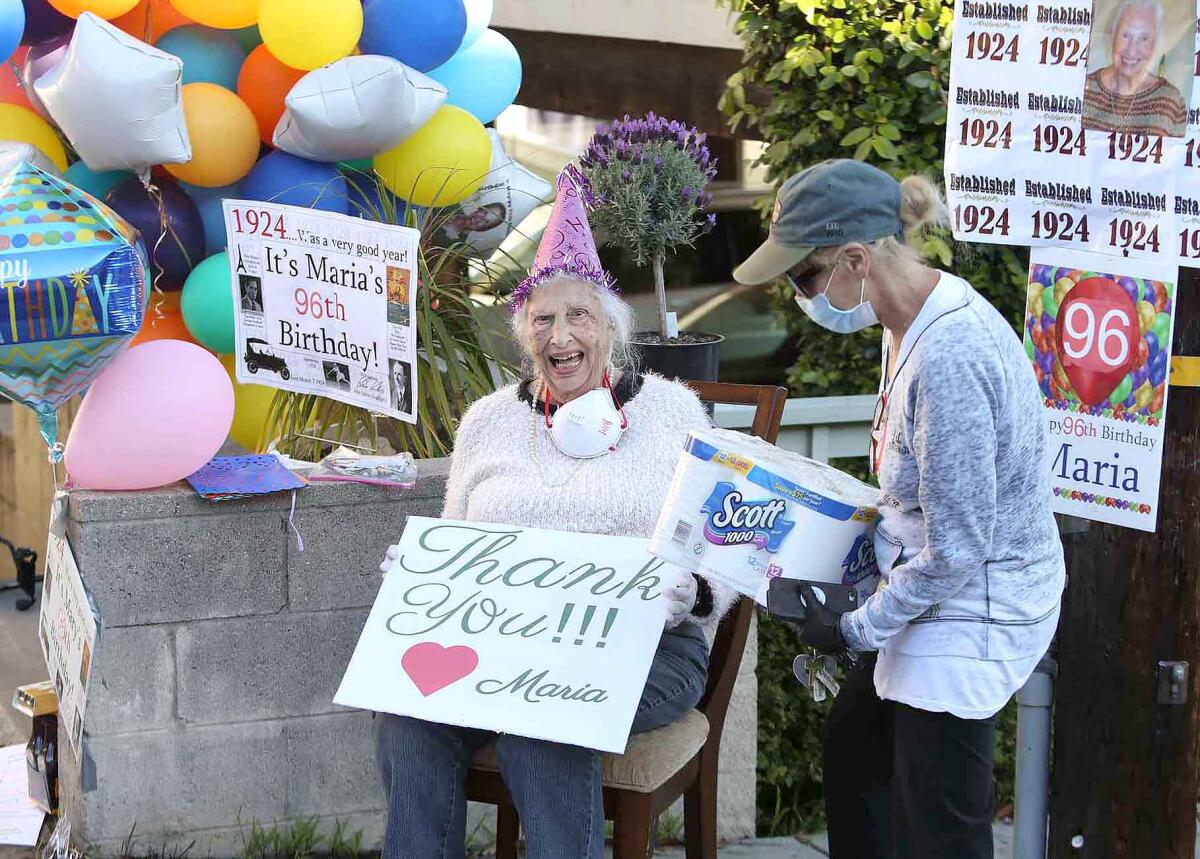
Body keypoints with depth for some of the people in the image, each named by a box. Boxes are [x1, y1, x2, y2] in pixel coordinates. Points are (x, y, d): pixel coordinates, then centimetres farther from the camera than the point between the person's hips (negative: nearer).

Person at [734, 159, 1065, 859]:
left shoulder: (947, 360, -31)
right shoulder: (916, 319, 0)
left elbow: (956, 550, -26)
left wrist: (855, 630, -13)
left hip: (972, 611, -10)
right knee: (852, 751, 25)